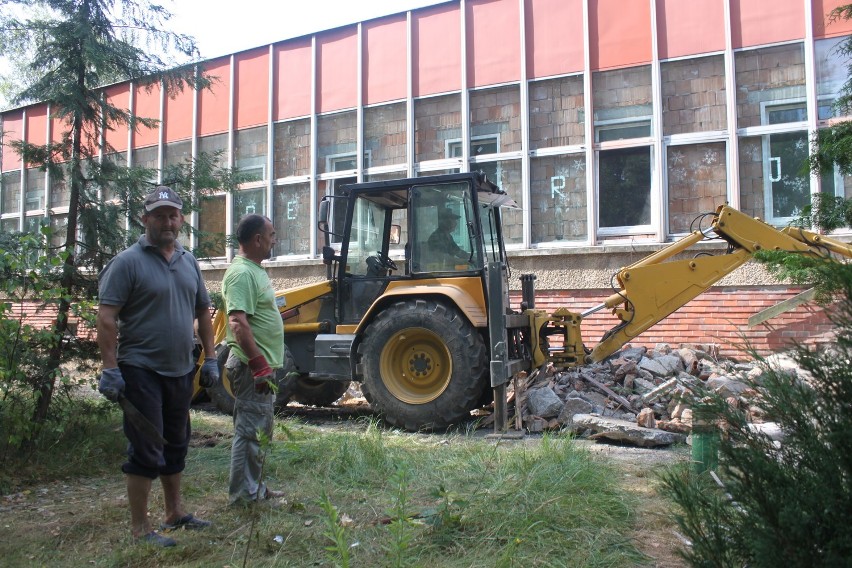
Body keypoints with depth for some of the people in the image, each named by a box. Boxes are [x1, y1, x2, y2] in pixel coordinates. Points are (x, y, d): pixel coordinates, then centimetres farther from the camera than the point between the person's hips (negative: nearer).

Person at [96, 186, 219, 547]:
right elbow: (106, 317, -14)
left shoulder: (189, 262, 10)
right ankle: (139, 528, 13)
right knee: (146, 451, -1)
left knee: (175, 446, 18)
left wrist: (209, 358, 11)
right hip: (142, 371, -7)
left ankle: (174, 513, 33)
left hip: (180, 371, 7)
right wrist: (110, 369, -19)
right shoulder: (128, 262, -10)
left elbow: (203, 313, 15)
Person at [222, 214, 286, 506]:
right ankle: (244, 494, 10)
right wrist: (259, 364, -28)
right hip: (253, 366, -11)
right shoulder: (242, 273, -19)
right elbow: (238, 323, -28)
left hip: (261, 365, 11)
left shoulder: (254, 270, 14)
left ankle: (255, 487, 30)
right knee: (250, 432, -1)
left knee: (259, 431, 18)